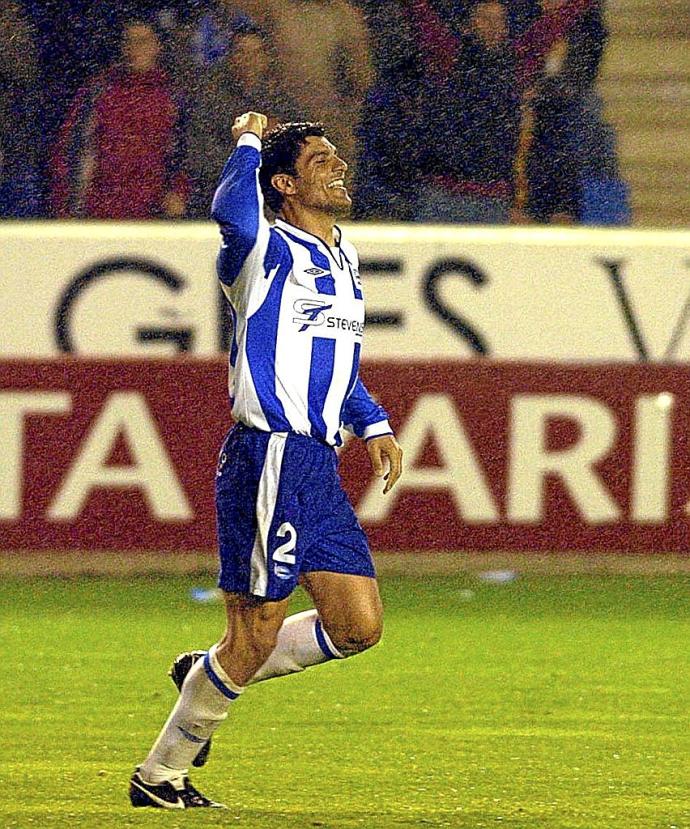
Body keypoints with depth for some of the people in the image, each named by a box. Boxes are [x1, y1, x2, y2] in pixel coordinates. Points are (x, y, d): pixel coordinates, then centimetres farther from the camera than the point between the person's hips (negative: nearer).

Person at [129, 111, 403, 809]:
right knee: (254, 636, -5)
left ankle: (208, 676, 22)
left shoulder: (343, 259, 19)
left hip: (318, 465, 8)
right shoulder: (269, 251, -8)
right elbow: (232, 213, -33)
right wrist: (248, 143, -14)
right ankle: (159, 775, 9)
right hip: (268, 457, -8)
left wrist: (372, 425, 15)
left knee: (358, 626, 5)